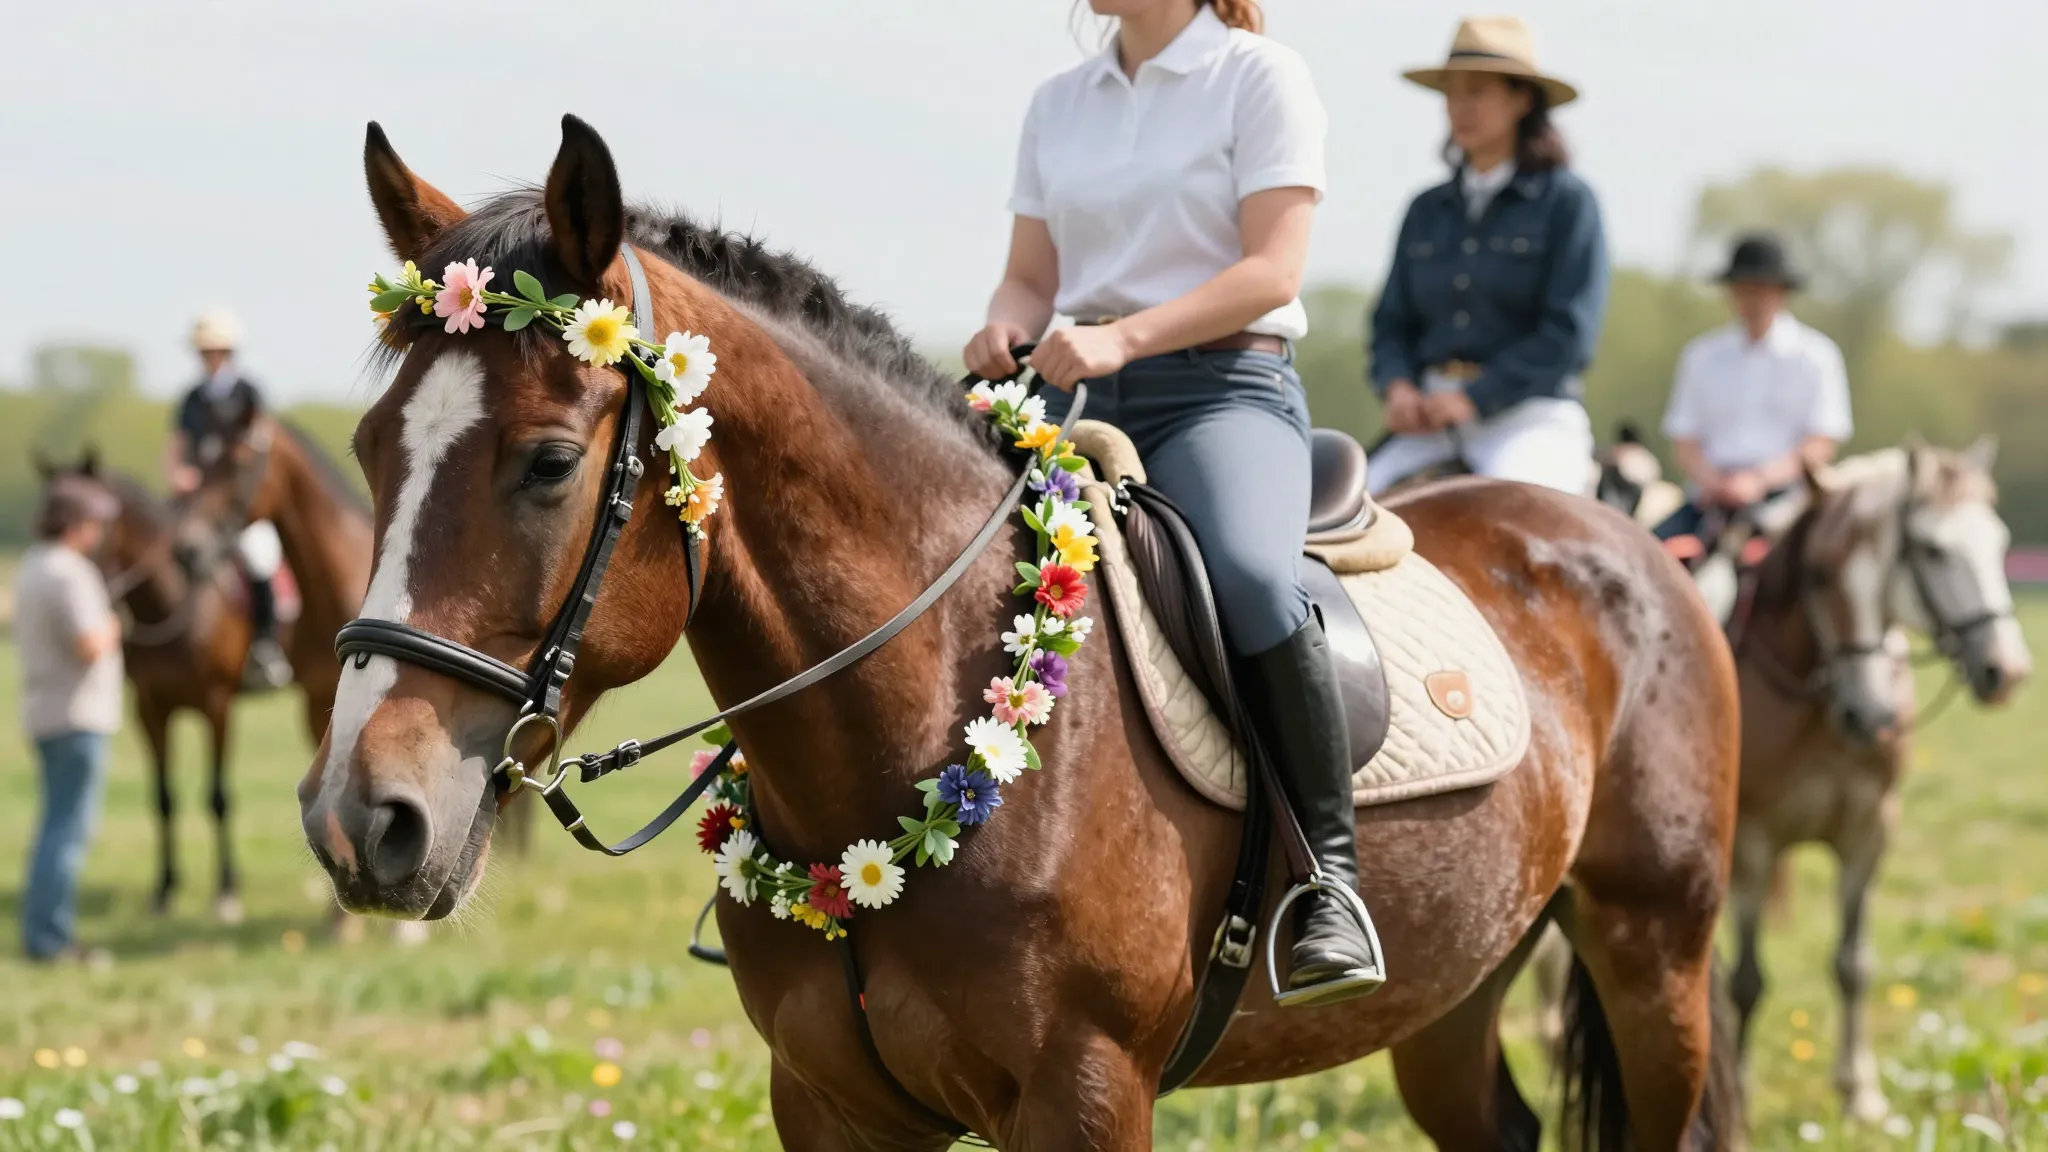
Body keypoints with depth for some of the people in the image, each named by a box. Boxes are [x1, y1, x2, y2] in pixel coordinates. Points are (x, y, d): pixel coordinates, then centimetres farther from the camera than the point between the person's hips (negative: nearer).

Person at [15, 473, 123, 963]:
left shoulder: (31, 568, 13)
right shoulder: (68, 574, -18)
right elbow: (90, 646, -25)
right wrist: (109, 630, -4)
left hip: (45, 714, 10)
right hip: (77, 716, -10)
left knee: (58, 828, 16)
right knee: (70, 829, -7)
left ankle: (42, 933, 19)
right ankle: (48, 937, -8)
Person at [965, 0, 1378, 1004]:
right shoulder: (1060, 104, 18)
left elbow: (1273, 270, -9)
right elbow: (1031, 275, 18)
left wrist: (1124, 336, -22)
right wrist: (1007, 328, -7)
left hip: (1224, 386, -6)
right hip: (1073, 395, 6)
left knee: (1250, 578, -35)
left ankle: (1329, 879, -26)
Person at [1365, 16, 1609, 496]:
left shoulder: (1567, 201, 0)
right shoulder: (1427, 212, 16)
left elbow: (1569, 332, -8)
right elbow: (1392, 321, 17)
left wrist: (1473, 399, -13)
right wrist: (1397, 387, -5)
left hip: (1530, 417, -5)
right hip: (1427, 416, 5)